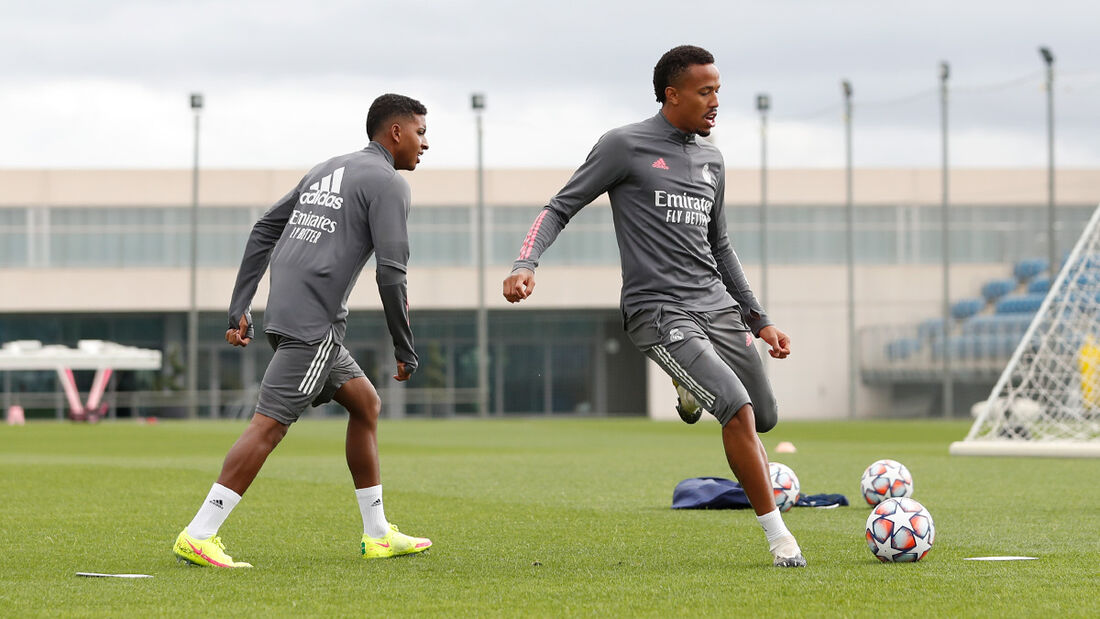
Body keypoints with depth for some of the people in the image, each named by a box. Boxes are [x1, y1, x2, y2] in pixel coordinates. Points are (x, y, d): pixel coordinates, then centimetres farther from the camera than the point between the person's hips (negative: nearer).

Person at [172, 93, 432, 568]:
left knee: (365, 403, 18)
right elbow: (390, 271, -12)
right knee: (269, 424, -12)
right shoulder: (386, 182, -3)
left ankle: (377, 536, 21)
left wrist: (239, 309, 19)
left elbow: (264, 230, 21)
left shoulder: (326, 170, 24)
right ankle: (198, 536, -17)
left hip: (287, 314, 10)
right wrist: (405, 350, -4)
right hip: (314, 320, -10)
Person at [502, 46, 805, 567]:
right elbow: (560, 208, -1)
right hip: (660, 313, -7)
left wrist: (760, 320, 24)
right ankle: (778, 537, -11)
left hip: (717, 305, 7)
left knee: (765, 419, 7)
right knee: (739, 410, -21)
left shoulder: (710, 160, 16)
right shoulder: (624, 146, -3)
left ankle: (696, 394, 40)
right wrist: (525, 264, -19)